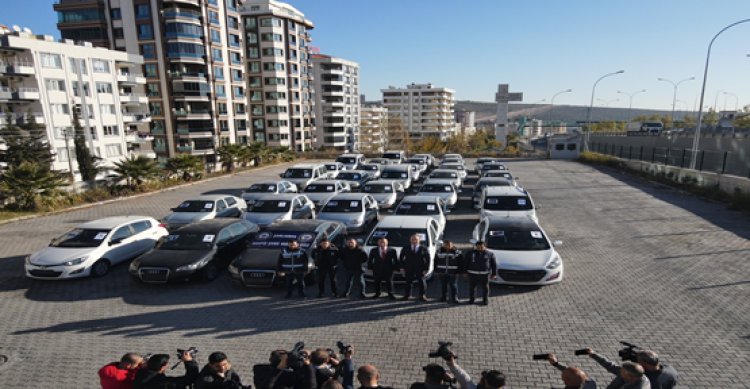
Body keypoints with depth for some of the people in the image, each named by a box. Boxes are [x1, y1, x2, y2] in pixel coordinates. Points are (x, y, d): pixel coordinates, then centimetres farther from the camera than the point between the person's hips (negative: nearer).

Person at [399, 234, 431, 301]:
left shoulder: (424, 249, 0)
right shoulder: (405, 249, 5)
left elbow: (428, 260, 0)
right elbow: (401, 258, 8)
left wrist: (426, 269, -7)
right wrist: (402, 267, 0)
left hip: (420, 270, -1)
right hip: (409, 270, 1)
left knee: (422, 283, 4)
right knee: (408, 283, 4)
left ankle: (422, 296, 19)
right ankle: (407, 295, 17)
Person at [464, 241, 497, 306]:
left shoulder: (490, 254, 4)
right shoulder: (471, 253, 6)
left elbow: (494, 265, 5)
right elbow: (466, 263, 9)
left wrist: (494, 274, 1)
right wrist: (466, 272, 5)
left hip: (484, 274, -1)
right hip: (473, 273, 1)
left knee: (485, 287, 4)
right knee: (472, 287, 7)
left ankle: (485, 300, 19)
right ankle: (471, 299, 22)